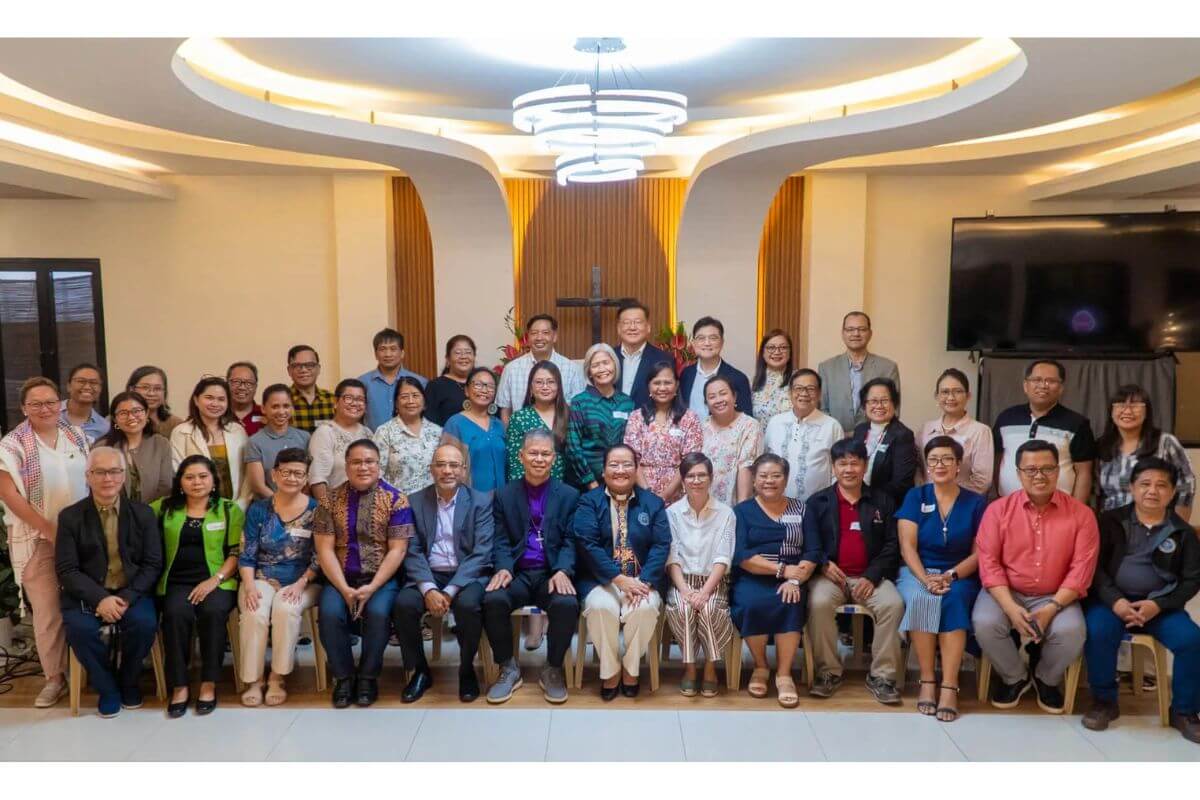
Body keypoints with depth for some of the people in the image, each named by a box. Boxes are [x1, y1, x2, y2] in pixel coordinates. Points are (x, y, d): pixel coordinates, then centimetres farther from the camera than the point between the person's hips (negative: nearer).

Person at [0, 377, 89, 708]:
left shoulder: (76, 437, 8)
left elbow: (91, 481, 13)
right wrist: (50, 529, -13)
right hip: (37, 539, -3)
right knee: (48, 609, 1)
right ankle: (55, 677, 14)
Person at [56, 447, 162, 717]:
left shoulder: (143, 513, 4)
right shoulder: (70, 517, 1)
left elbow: (153, 564, 0)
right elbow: (66, 570, -4)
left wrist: (127, 597, -16)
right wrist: (99, 598, -20)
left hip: (132, 592, 0)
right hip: (87, 594, 0)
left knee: (145, 622, -28)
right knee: (78, 628, -29)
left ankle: (128, 681, 3)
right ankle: (107, 686, -1)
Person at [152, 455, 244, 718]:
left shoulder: (229, 509, 9)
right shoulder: (165, 507, 17)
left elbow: (237, 552, 1)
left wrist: (214, 580, -10)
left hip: (217, 581, -1)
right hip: (177, 582, 1)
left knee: (213, 611, -32)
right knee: (176, 613, -30)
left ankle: (209, 684, -18)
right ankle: (179, 686, -17)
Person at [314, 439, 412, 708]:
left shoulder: (396, 500, -1)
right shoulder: (330, 500, 4)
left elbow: (397, 550, -6)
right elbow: (324, 550, -2)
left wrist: (372, 587, -17)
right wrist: (344, 588, -15)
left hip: (381, 578, -1)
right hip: (340, 579, 2)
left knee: (378, 612, -30)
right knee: (329, 613, -26)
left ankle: (368, 677, -6)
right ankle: (343, 676, -3)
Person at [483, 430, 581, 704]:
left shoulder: (569, 495, 10)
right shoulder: (504, 494, 12)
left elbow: (570, 541, 2)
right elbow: (500, 540, 6)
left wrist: (563, 571, -18)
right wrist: (503, 568, -15)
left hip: (552, 573, -1)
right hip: (517, 573, 1)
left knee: (567, 604, -32)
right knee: (493, 600, -30)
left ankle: (553, 670, -5)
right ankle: (508, 669, -6)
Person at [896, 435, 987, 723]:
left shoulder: (976, 502, 4)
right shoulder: (915, 496, 4)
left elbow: (980, 553, 0)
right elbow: (907, 546, -4)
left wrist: (951, 575, -17)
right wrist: (925, 578, -20)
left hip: (960, 576, 0)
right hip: (917, 572, 0)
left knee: (953, 600, -33)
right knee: (921, 599, -33)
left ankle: (950, 686, -30)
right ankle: (927, 680, -23)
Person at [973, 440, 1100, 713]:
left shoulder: (1081, 514, -4)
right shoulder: (998, 510, -4)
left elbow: (1081, 568, -7)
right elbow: (989, 562, -7)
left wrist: (1052, 608, -19)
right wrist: (1011, 608, -19)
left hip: (1055, 597, 0)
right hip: (1007, 593, 0)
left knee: (1071, 631, -28)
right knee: (985, 624, -28)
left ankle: (1047, 679, 7)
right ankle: (1014, 677, 5)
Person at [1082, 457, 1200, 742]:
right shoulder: (1111, 521, 2)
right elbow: (1094, 566, -3)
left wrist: (1158, 605, -13)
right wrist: (1114, 601, -19)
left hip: (1159, 604, 2)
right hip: (1112, 599, -2)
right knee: (1098, 632, -31)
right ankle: (1104, 701, -8)